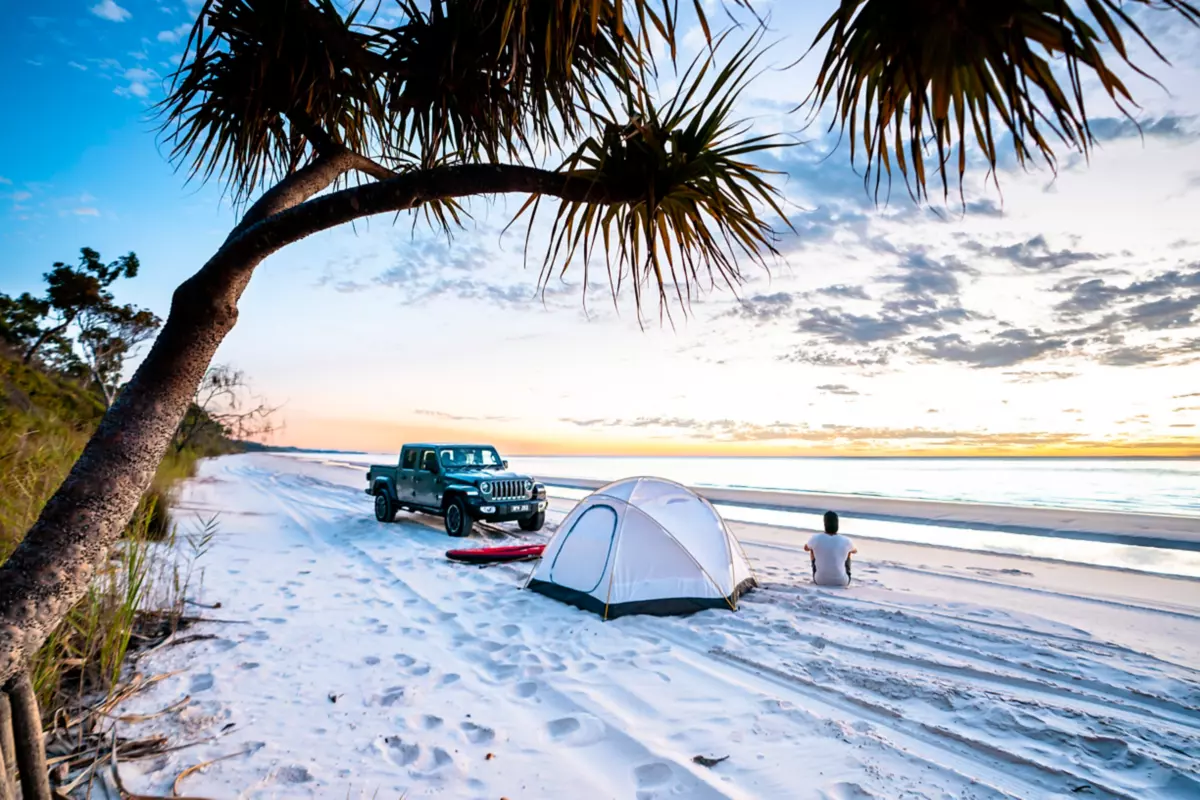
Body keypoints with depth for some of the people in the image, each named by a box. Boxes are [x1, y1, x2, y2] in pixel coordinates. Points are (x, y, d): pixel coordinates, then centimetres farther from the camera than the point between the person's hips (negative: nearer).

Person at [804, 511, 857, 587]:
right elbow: (855, 550, 19)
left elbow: (806, 548, 16)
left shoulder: (816, 539, -10)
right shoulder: (846, 541, -8)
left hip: (820, 581, 0)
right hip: (842, 582, 0)